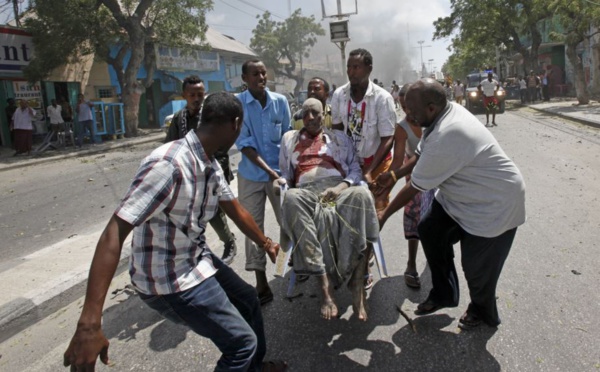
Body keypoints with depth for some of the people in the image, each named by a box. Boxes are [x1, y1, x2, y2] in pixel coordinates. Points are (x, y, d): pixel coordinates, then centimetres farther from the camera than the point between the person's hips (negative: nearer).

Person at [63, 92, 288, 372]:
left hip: (197, 260, 9)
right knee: (242, 341, -2)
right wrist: (89, 323, -36)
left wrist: (266, 244, 26)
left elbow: (235, 210, 13)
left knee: (247, 298, 25)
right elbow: (114, 233, -33)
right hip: (170, 280, -9)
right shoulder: (169, 164, -31)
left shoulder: (211, 166, -2)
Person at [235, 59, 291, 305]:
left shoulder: (280, 101, -1)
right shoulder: (237, 103, -9)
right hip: (251, 175, -1)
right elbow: (244, 143, -13)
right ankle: (261, 285, 16)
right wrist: (268, 170, -20)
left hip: (281, 171, 2)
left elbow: (288, 136, 6)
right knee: (253, 227, 4)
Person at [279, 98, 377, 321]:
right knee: (291, 199, -38)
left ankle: (357, 287, -38)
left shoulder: (339, 137, 26)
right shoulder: (289, 138, 30)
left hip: (339, 188, 0)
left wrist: (341, 187, -7)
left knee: (361, 194, -36)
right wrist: (280, 182, 1)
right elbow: (285, 172, 27)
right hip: (306, 191, 0)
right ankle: (325, 287, -40)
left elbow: (356, 169, 14)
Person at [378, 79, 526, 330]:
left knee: (476, 265, 4)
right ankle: (443, 294, 23)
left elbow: (414, 188, -22)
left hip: (493, 205, -9)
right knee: (429, 229, 6)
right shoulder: (448, 110, -7)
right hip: (464, 193, 9)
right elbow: (420, 155, 7)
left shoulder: (445, 139, -35)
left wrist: (385, 215, -8)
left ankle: (483, 312, 35)